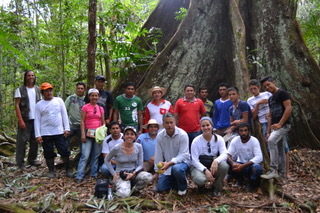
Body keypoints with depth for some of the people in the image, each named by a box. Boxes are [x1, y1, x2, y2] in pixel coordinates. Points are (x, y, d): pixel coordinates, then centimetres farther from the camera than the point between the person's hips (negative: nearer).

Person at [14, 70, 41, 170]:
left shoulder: (37, 89, 11)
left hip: (36, 119, 5)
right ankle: (20, 162, 5)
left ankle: (32, 159, 21)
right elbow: (16, 105, -7)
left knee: (35, 141, 9)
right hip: (25, 120, -4)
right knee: (22, 141, -2)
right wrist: (20, 120, -14)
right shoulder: (20, 89, -2)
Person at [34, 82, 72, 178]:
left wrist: (67, 128, -1)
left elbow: (64, 115, 6)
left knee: (65, 151, 1)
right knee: (49, 153, 8)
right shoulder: (39, 105, 3)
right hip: (45, 134, 0)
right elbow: (37, 120, 1)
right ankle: (51, 171, 23)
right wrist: (38, 135, -5)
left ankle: (68, 170, 14)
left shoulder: (59, 100, 5)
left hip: (59, 132, 0)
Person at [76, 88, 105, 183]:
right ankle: (79, 176, -3)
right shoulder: (85, 107, 0)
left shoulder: (101, 108, 12)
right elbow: (82, 121, -3)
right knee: (85, 155, -9)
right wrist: (83, 134, -10)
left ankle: (94, 174, 20)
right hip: (88, 133, -4)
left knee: (96, 155, 9)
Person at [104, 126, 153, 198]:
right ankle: (119, 187, 7)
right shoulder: (117, 148, -12)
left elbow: (140, 165, 0)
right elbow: (107, 160, 5)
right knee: (124, 194, -32)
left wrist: (133, 174, -19)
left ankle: (134, 189, 0)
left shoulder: (138, 147, -4)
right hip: (121, 175, -3)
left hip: (134, 173, 3)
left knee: (148, 177, -29)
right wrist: (114, 173, -4)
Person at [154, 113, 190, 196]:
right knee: (160, 188, -3)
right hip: (168, 164, 4)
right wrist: (157, 172, 3)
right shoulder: (159, 136, -8)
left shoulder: (182, 134, -20)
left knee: (176, 169, -39)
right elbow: (158, 155, -1)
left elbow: (183, 155, -23)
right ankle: (176, 181, 25)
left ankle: (183, 186, -6)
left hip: (182, 161, -4)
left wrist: (169, 163, -36)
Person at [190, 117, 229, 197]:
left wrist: (216, 161, -39)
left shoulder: (219, 139, -4)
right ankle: (201, 184, 7)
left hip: (214, 166, 2)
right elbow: (194, 160, -13)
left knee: (224, 165, -31)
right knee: (200, 179, -36)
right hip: (200, 166, -2)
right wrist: (205, 170, -29)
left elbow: (224, 154, -16)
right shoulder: (196, 141, -9)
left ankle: (217, 188, -4)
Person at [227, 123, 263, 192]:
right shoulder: (235, 140, -8)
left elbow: (259, 157, -28)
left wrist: (243, 166, -37)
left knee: (257, 167, -37)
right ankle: (240, 179, 6)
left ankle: (252, 183, -2)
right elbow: (228, 155, -12)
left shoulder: (254, 141, -17)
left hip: (251, 165, -2)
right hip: (240, 164, 3)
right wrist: (232, 163, -36)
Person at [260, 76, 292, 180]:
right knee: (280, 150, 11)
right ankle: (281, 175, 18)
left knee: (271, 141, -28)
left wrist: (280, 124, -19)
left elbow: (289, 108, -16)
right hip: (275, 127, 9)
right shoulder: (270, 99, 19)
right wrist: (269, 131, 15)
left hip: (283, 125, -9)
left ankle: (274, 170, -24)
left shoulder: (282, 93, -6)